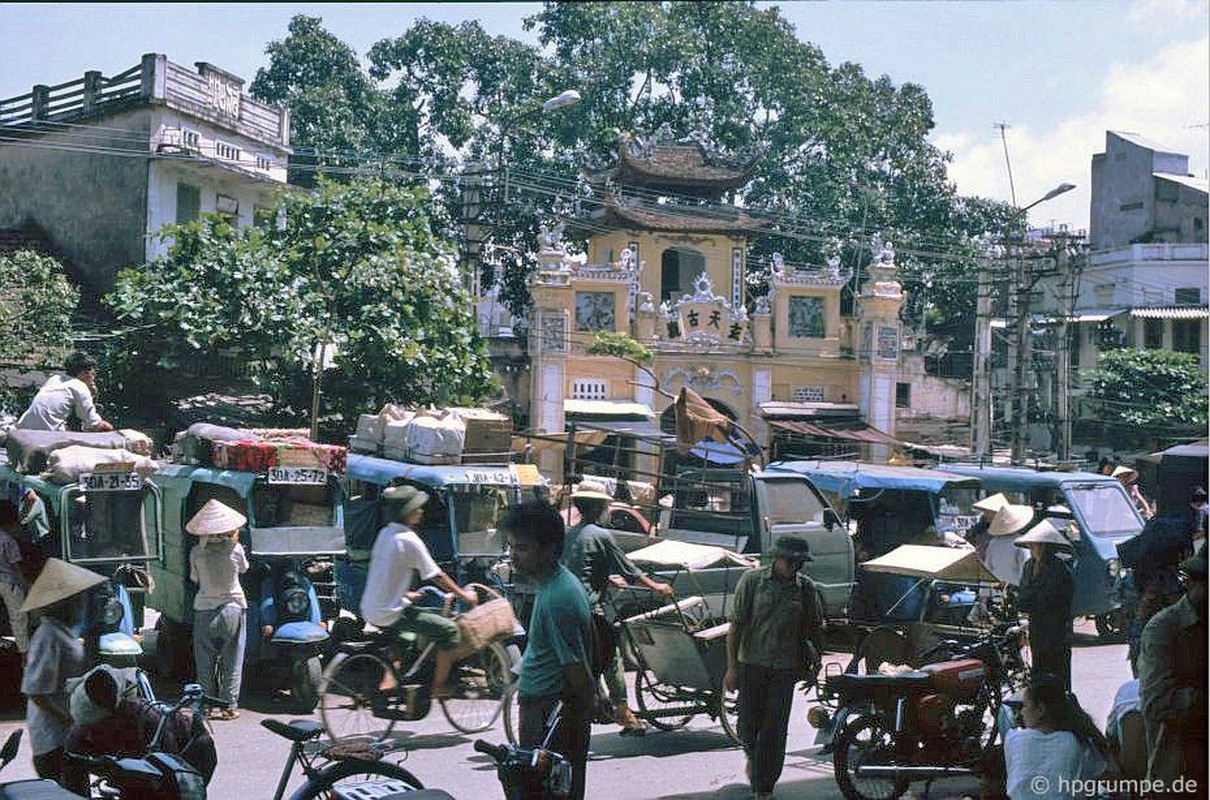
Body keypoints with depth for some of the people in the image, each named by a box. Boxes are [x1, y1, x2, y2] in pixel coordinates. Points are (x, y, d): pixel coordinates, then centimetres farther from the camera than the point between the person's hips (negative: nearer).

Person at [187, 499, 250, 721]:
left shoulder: (196, 553, -8)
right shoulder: (235, 549, -11)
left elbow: (195, 579, 7)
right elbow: (244, 568, 8)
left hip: (204, 610, 1)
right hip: (233, 607, -1)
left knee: (206, 663, 10)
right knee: (232, 661, 7)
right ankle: (229, 706, 7)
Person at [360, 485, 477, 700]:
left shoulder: (385, 533, 8)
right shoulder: (409, 541, -17)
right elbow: (437, 576, -11)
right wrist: (463, 594, 1)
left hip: (370, 610, 9)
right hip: (390, 615, -9)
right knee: (450, 630, -8)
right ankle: (439, 687, 2)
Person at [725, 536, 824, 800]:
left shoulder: (806, 587, 3)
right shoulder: (752, 580, -4)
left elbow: (815, 628, 13)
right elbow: (736, 625, -4)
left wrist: (815, 663, 10)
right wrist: (732, 667, -8)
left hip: (785, 668, 1)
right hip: (752, 663, -1)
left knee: (775, 731, 0)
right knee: (749, 726, 7)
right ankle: (753, 755, 41)